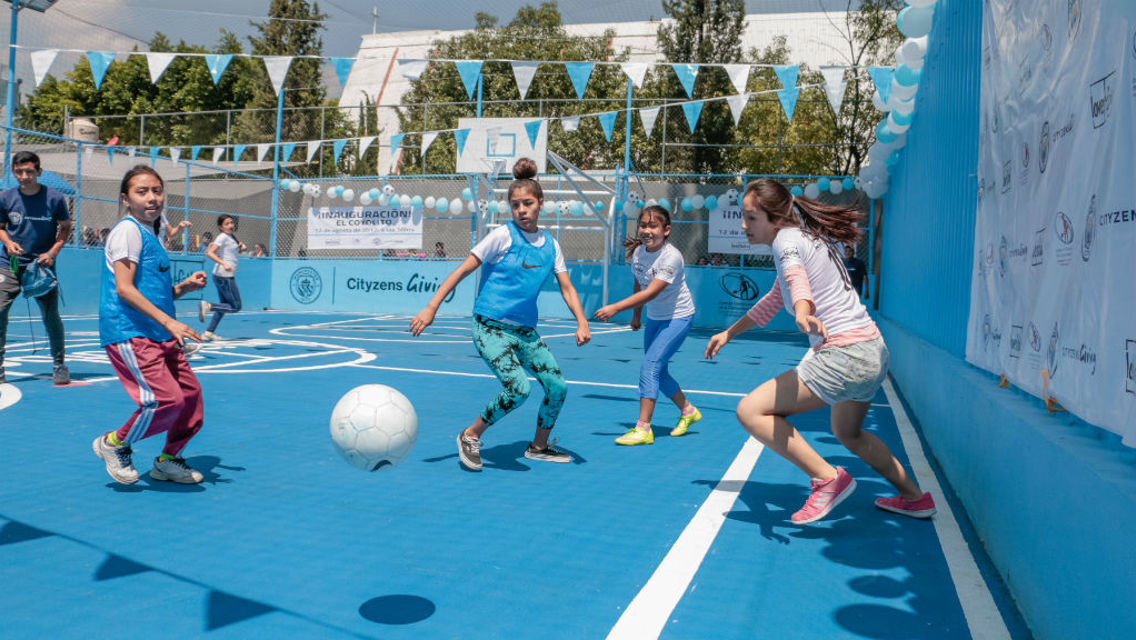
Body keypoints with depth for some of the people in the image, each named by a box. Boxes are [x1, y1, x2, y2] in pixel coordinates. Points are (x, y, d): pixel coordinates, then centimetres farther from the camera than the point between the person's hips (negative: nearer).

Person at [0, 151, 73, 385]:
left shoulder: (55, 198, -6)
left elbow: (66, 227, 5)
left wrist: (53, 252, -9)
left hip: (42, 264, -2)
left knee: (51, 317, -3)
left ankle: (59, 366, 13)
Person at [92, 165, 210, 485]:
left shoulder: (152, 235, 19)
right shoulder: (128, 230, -8)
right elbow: (124, 288, -17)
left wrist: (184, 287, 6)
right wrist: (169, 321, -23)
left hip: (160, 336, 9)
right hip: (129, 334, -9)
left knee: (190, 393, 6)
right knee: (166, 399, -18)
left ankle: (169, 460, 24)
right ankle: (114, 443, 8)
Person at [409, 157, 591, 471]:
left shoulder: (551, 244, 7)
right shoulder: (503, 236, -8)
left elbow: (566, 287, 9)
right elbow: (462, 270, -8)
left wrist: (582, 322, -6)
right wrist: (431, 307, -14)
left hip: (525, 329, 6)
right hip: (490, 325, -6)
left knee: (557, 386, 1)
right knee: (519, 388, -22)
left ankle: (539, 446, 25)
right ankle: (470, 436, 1)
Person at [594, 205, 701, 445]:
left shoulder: (671, 257, -26)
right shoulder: (638, 252, -5)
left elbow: (650, 293, -33)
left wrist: (615, 308, -37)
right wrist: (636, 315, 18)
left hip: (678, 318, -7)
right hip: (654, 318, 8)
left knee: (650, 366, -17)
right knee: (657, 371, 12)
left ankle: (642, 428, -15)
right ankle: (688, 411, 34)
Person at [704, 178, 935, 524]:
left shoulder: (787, 239, -10)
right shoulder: (807, 236, 19)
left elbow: (796, 279, -35)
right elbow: (775, 299, 32)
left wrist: (802, 314, -55)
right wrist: (729, 333, 36)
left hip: (844, 355, -10)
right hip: (875, 353, 11)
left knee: (750, 411, -14)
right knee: (847, 433, 32)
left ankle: (828, 477, -12)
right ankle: (916, 498, 41)